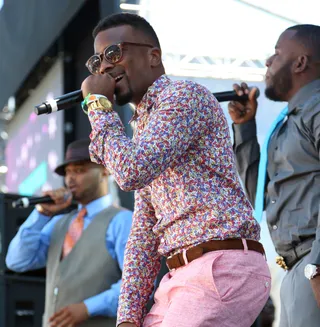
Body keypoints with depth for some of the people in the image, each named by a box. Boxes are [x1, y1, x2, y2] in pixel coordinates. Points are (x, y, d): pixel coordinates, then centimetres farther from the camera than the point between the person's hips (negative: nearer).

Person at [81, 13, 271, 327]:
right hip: (181, 276, 9)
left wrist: (98, 104, -5)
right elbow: (144, 230, 18)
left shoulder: (185, 95, -5)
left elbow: (131, 172, -20)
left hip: (222, 269, -9)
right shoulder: (144, 126, 22)